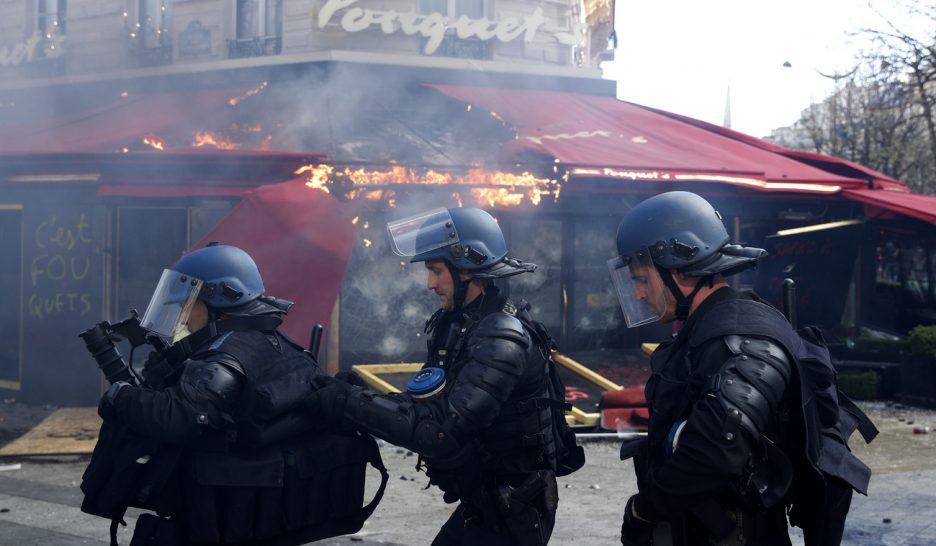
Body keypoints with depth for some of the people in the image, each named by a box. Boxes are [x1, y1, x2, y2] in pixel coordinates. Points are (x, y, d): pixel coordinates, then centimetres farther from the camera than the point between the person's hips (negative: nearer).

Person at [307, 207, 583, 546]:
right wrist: (349, 395, -10)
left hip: (511, 517, -8)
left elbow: (444, 431, -32)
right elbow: (428, 404, 5)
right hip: (482, 504, 8)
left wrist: (350, 403, -29)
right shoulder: (457, 325, 6)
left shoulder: (502, 338, -24)